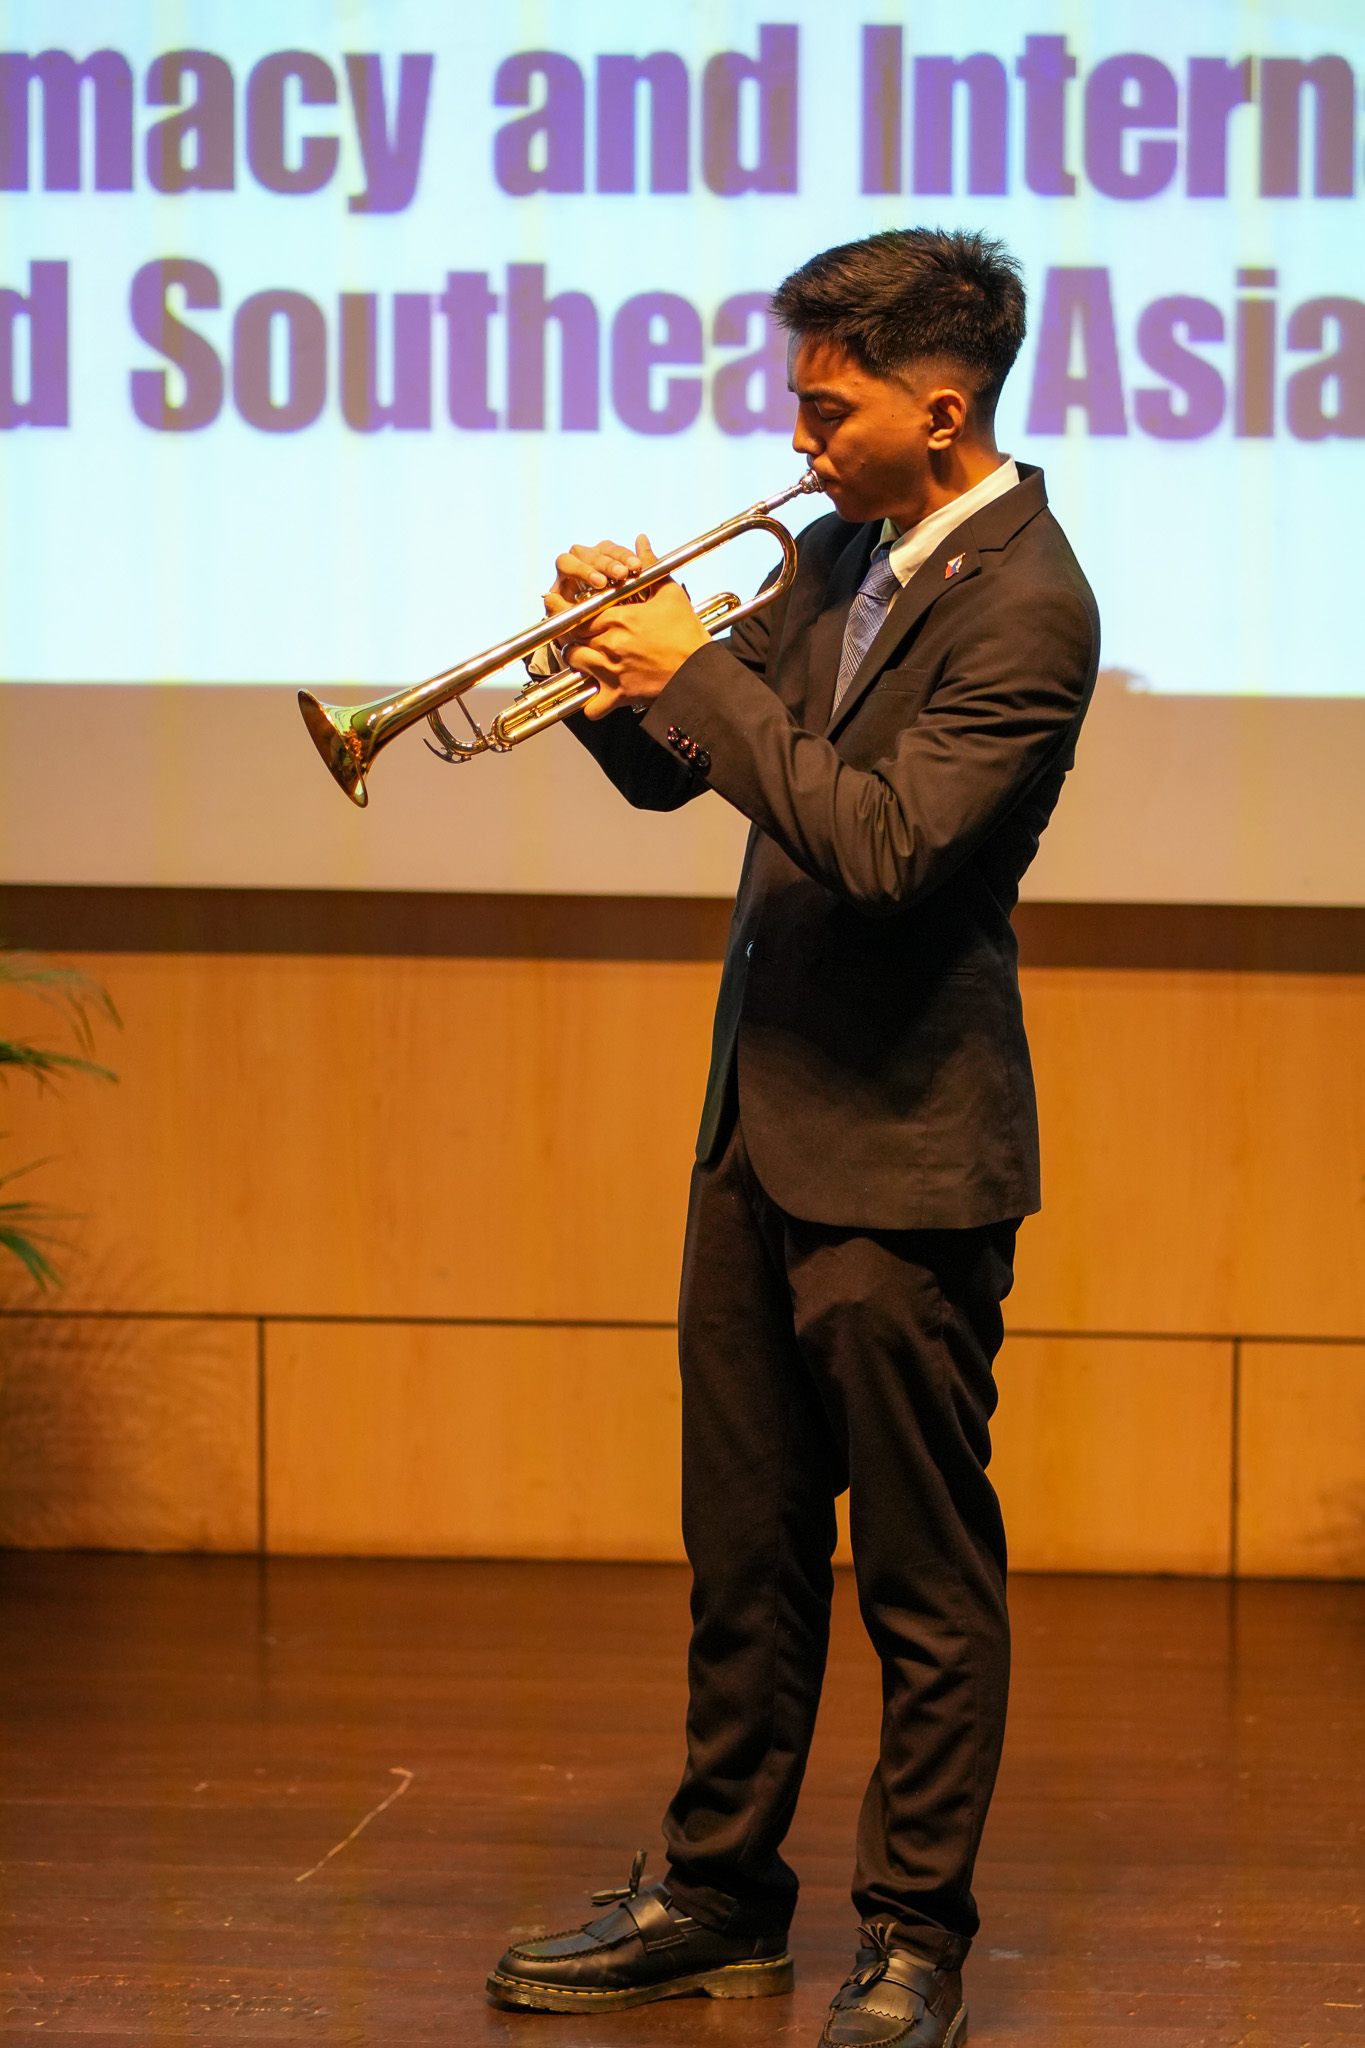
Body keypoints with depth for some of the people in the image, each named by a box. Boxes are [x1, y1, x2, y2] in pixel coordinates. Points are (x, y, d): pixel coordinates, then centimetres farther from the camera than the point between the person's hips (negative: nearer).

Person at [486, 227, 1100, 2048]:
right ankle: (720, 1898, 27)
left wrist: (698, 675, -20)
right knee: (747, 1554, 16)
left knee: (926, 1581, 2)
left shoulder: (1024, 605, -16)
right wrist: (622, 666, -4)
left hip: (902, 1145, -9)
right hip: (762, 1118, 9)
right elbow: (680, 771, 16)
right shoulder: (842, 555, 10)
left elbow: (883, 842, -26)